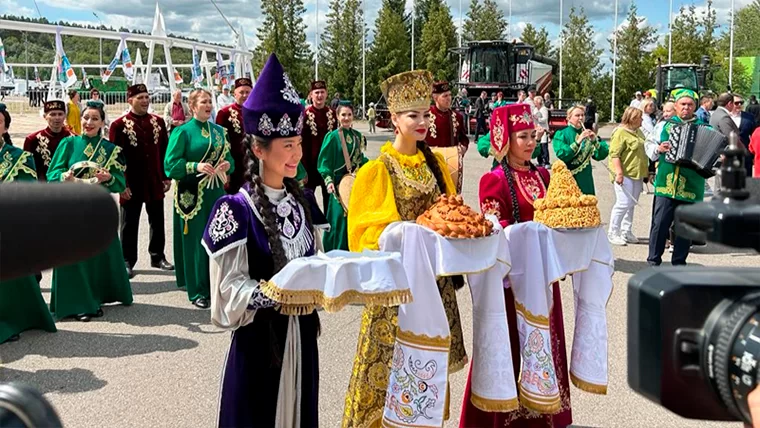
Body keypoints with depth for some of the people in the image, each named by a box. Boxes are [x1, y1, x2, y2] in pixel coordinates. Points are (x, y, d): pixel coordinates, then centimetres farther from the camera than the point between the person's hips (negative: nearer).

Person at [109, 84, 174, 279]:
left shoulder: (158, 122, 6)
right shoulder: (119, 125, -7)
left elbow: (164, 151, 10)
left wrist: (167, 177, 7)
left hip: (155, 183, 4)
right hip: (131, 185, -4)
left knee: (157, 222, 13)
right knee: (129, 225, 5)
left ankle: (157, 257, 27)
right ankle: (127, 261, 14)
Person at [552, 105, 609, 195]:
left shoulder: (588, 134, 11)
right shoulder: (561, 134, -1)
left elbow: (601, 155, 3)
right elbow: (561, 155, -16)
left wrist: (595, 140, -12)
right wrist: (578, 141, -22)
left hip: (585, 180, 4)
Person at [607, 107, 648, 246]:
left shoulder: (638, 132, 15)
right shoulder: (620, 133, -13)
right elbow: (614, 154, -18)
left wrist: (645, 172, 25)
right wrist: (619, 173, -25)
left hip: (637, 174, 9)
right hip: (624, 175, -9)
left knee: (631, 204, 12)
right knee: (623, 203, -10)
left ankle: (626, 232, 20)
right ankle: (613, 233, 0)